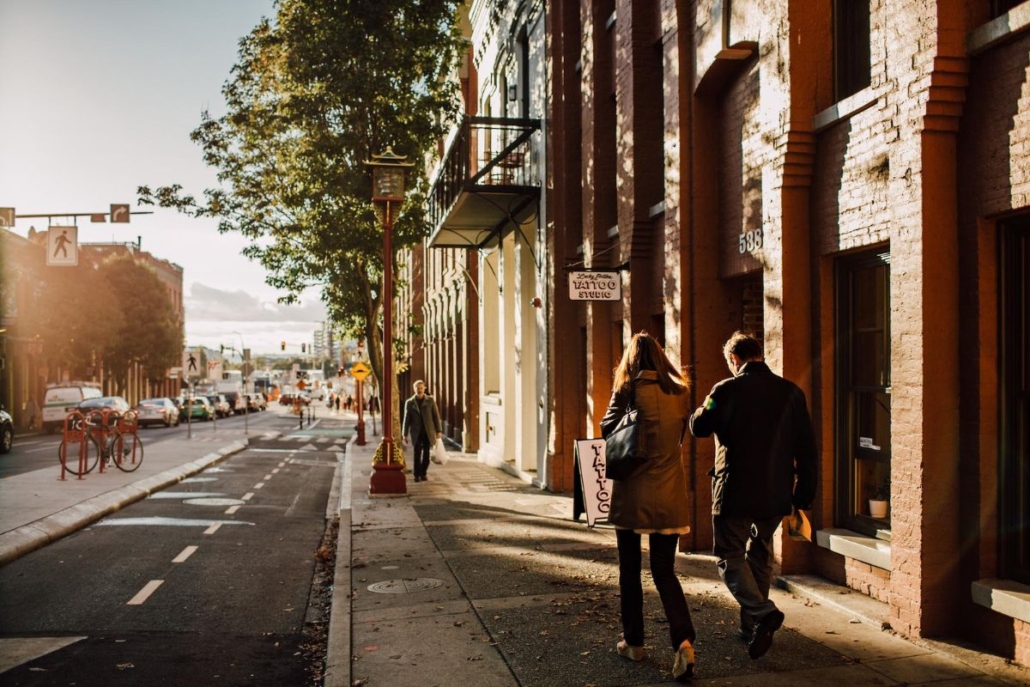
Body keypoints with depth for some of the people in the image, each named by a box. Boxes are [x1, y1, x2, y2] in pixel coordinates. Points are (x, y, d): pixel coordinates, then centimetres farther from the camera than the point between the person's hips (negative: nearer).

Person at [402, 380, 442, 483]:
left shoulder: (430, 400, 3)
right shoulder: (409, 402, 3)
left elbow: (436, 416, 3)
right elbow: (407, 419, 5)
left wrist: (438, 431, -2)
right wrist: (405, 434, 3)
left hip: (428, 432, 1)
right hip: (416, 432, -1)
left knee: (426, 454, 2)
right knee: (417, 454, -7)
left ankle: (423, 473, 15)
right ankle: (417, 475, 1)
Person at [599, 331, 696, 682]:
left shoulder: (629, 390, -8)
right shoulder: (679, 393, 4)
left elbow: (607, 429, 1)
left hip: (633, 492, -3)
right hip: (669, 494, 3)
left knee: (630, 568, 12)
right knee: (664, 571, 8)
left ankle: (633, 642, 20)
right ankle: (684, 640, -11)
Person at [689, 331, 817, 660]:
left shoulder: (726, 390, -9)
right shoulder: (791, 392, 3)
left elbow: (698, 427, 3)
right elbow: (806, 450, 3)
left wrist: (704, 407, 24)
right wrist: (803, 498, 9)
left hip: (735, 491, -5)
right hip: (776, 495, 5)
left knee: (730, 557, 5)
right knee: (760, 556, 20)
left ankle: (762, 612, -17)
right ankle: (751, 625, 25)